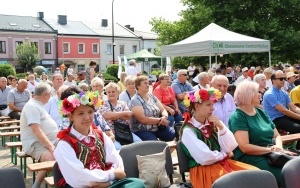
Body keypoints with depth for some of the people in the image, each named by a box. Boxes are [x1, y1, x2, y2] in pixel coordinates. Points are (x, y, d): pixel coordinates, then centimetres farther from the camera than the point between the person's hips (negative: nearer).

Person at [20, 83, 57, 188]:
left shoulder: (39, 105, 16)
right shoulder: (32, 106, -15)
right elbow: (37, 131, -25)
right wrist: (50, 146, -29)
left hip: (48, 141, 10)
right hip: (35, 144, -10)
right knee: (51, 158, -34)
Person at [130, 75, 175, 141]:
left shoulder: (152, 97, 10)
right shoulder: (135, 100, -11)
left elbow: (163, 110, 8)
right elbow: (142, 119, -21)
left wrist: (164, 117, -16)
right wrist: (160, 120, -18)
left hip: (158, 127, 6)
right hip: (142, 130, -6)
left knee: (175, 134, -14)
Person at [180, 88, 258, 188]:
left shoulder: (212, 124, 6)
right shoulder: (188, 131, -13)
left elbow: (230, 147, 1)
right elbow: (205, 158, -19)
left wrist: (221, 127, -11)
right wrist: (224, 154, -2)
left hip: (222, 164, 7)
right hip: (204, 170, -6)